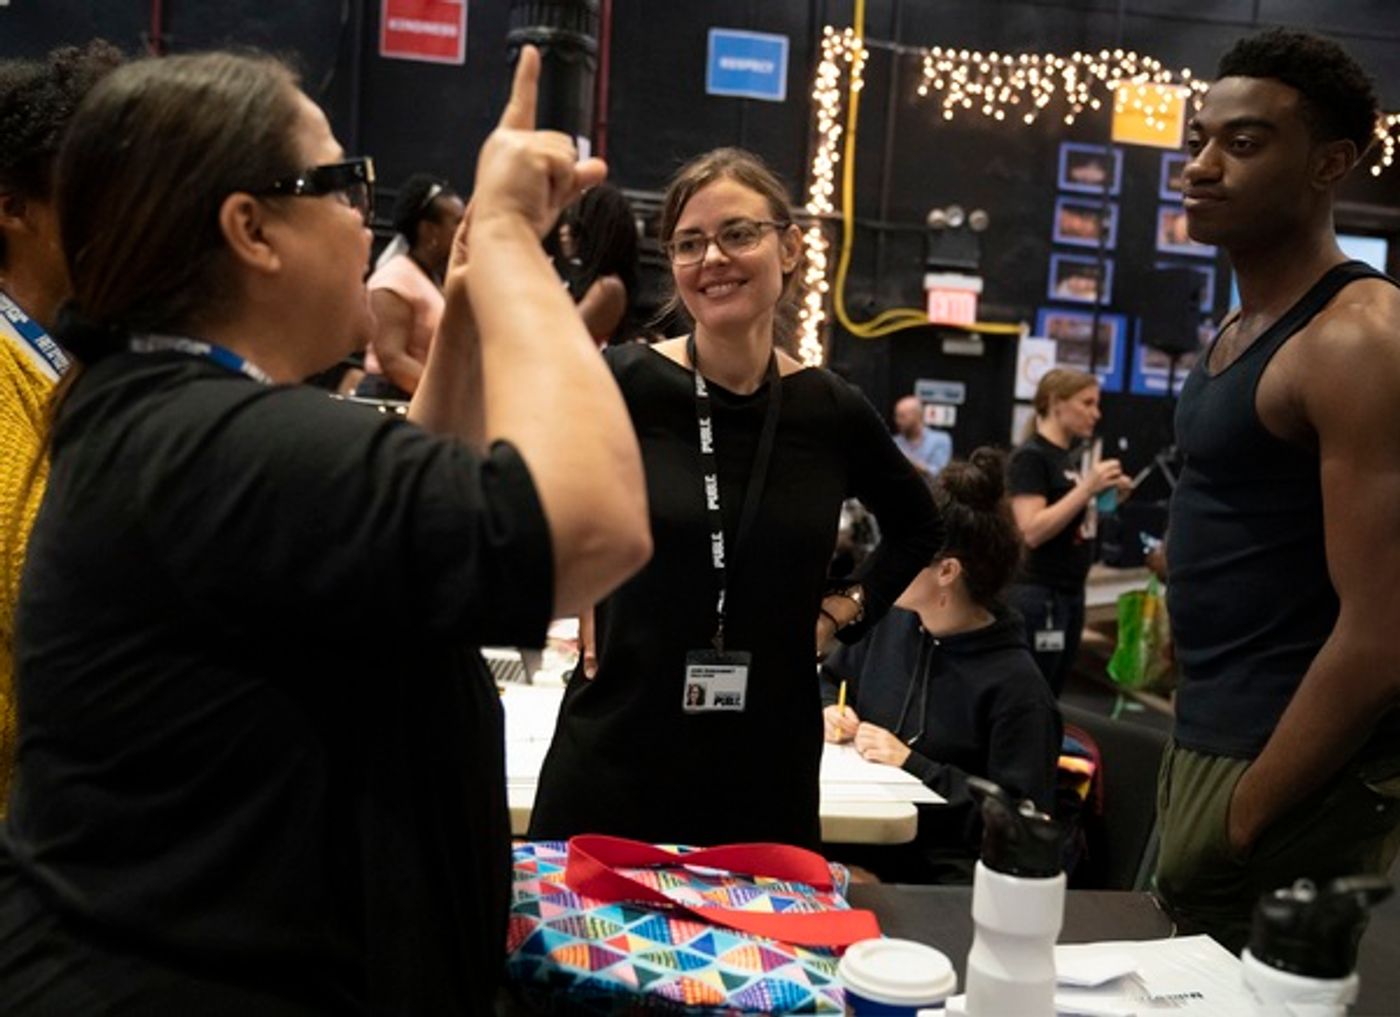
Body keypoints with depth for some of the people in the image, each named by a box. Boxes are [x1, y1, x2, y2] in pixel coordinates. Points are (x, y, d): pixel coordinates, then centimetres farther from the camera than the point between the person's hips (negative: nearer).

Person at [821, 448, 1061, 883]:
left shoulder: (1016, 685, -13)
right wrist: (827, 711, 4)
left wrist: (913, 765, -17)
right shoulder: (890, 623, 7)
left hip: (942, 873, -6)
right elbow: (829, 679, 27)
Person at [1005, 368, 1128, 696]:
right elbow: (1033, 531, -21)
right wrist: (1088, 488, -22)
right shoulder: (1030, 456, -12)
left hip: (1070, 592, 9)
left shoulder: (1074, 456, 13)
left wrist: (1111, 496, 3)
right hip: (1038, 595, -9)